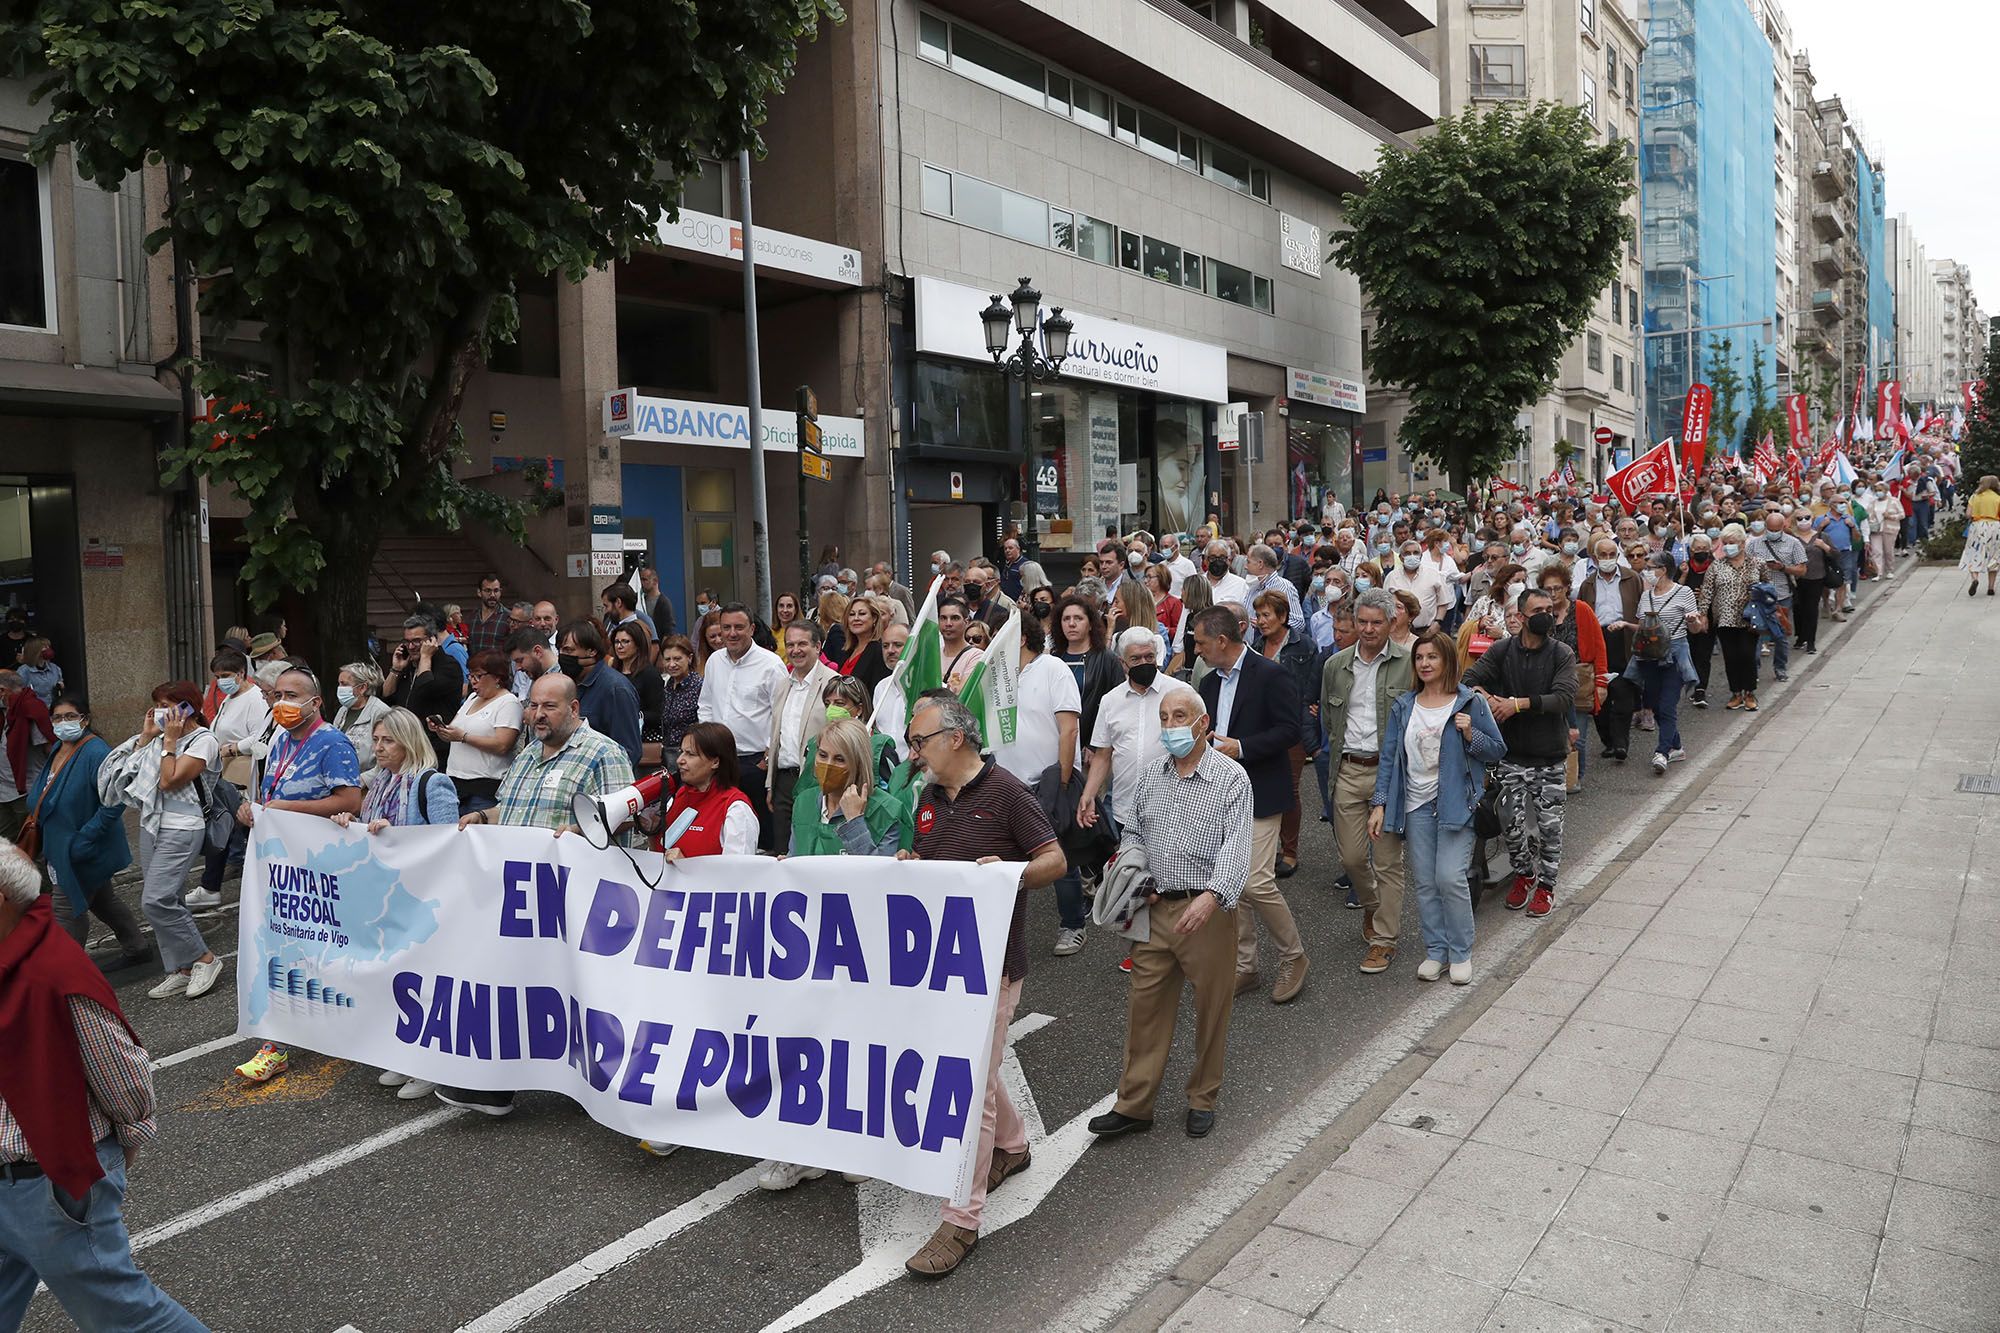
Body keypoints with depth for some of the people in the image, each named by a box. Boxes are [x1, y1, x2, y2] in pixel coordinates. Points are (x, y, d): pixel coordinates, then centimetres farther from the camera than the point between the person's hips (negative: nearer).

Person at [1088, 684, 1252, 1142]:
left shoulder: (1231, 778, -8)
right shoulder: (1148, 773, 7)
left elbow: (1237, 846, -18)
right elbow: (1133, 833, 18)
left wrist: (1211, 895, -33)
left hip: (1208, 909, -4)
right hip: (1155, 907, 4)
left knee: (1211, 1007, 9)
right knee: (1145, 1004, 8)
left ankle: (1203, 1099, 28)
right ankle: (1133, 1104, 18)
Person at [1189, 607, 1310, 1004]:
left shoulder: (1270, 675, -10)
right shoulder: (1210, 682, 14)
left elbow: (1290, 730, -15)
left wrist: (1241, 747, -21)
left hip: (1258, 795, -8)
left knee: (1256, 882, -12)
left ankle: (1293, 957, 11)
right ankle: (1243, 967, 21)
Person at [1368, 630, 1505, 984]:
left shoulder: (1470, 703, -2)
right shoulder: (1403, 706, 7)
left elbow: (1498, 752, 2)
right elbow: (1389, 756, 7)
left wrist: (1471, 735, -17)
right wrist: (1379, 804, 1)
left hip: (1457, 804, -3)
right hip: (1416, 805, 4)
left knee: (1450, 878, -11)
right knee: (1424, 883, 6)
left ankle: (1461, 953, 6)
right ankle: (1435, 951, 19)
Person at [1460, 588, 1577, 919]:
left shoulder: (1561, 654, -4)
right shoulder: (1502, 650, 0)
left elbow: (1565, 698, -17)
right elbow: (1470, 679, -7)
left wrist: (1519, 703, -24)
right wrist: (1487, 698, -28)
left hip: (1550, 756, -1)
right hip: (1513, 754, 1)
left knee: (1549, 824, 5)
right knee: (1512, 822, 4)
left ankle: (1546, 884, 23)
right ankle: (1524, 874, 28)